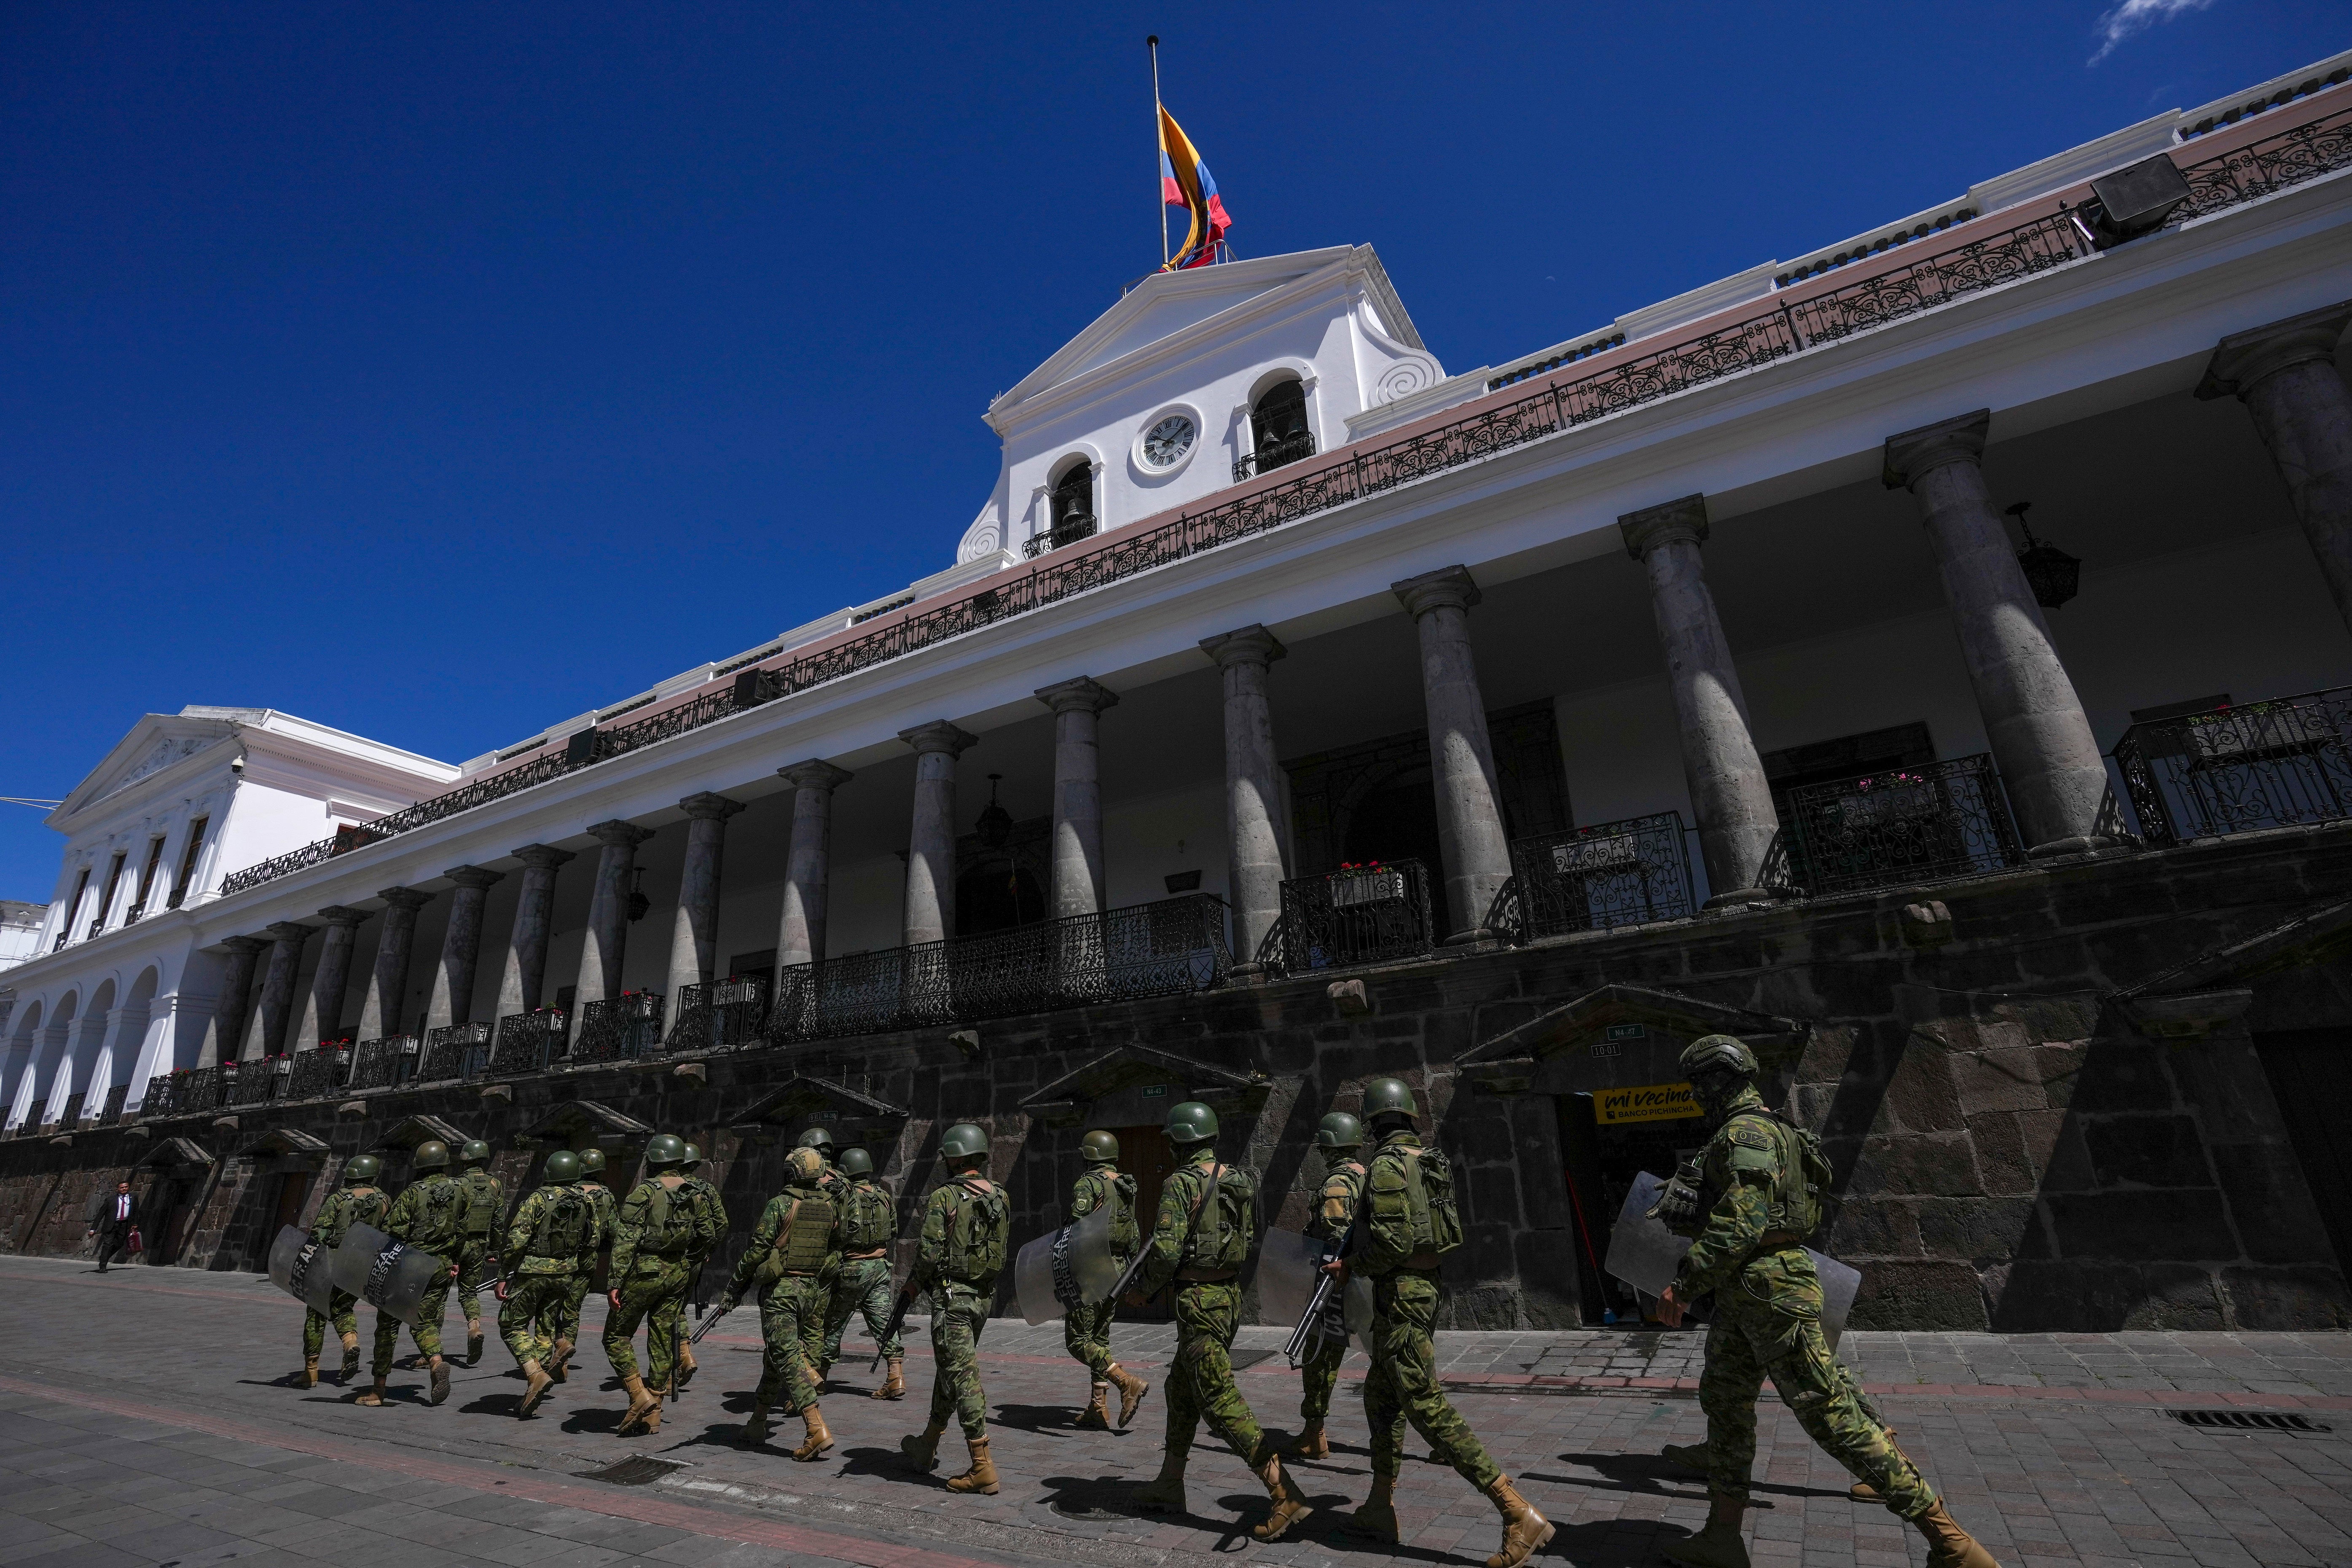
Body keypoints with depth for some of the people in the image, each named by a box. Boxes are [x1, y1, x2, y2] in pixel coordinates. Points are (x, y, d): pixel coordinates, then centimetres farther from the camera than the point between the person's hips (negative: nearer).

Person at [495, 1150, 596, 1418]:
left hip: (532, 1273, -5)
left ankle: (536, 1375, -10)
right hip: (564, 1275, 5)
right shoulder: (586, 1203, 4)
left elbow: (516, 1241, -16)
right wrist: (577, 1273, 20)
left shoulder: (538, 1200, -12)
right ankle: (532, 1395, 16)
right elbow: (592, 1243, 9)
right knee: (546, 1330, 15)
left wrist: (504, 1276, -7)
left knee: (512, 1326, 8)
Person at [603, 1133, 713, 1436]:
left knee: (617, 1337, 11)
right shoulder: (694, 1195, 5)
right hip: (677, 1275, 6)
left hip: (644, 1272, -6)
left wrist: (615, 1283, -15)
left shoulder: (644, 1192, -12)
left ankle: (640, 1398, 0)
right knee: (662, 1344, 12)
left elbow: (626, 1241, -16)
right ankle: (652, 1417, 17)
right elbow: (709, 1237, 9)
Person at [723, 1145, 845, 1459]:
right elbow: (835, 1256, 11)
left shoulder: (780, 1204, -11)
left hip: (780, 1289, -6)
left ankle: (818, 1430, -16)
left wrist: (734, 1289, -3)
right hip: (811, 1291, 6)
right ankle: (758, 1421, 32)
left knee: (787, 1357, -7)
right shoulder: (830, 1208, 5)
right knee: (776, 1355, 21)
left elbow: (757, 1249, -12)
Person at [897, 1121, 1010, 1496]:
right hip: (984, 1295, 7)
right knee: (949, 1370, 22)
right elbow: (1002, 1250, 10)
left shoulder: (944, 1197, -14)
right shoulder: (1000, 1197, 5)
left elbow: (929, 1252, -16)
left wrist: (919, 1281, 6)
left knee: (962, 1377, -3)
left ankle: (983, 1469, -3)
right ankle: (927, 1447, 37)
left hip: (952, 1295, -7)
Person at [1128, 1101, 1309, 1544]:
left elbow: (1167, 1251, -19)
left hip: (1199, 1300, -9)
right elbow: (1247, 1244, 12)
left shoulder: (1181, 1183, -15)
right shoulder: (1238, 1182, 7)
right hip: (1231, 1295, 9)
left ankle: (1286, 1495, -6)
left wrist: (1145, 1285, 0)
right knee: (1181, 1389, 21)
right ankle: (1169, 1485, 31)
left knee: (1220, 1402, -4)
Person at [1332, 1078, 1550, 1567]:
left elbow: (1392, 1242, -25)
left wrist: (1353, 1265, -8)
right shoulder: (1428, 1160, 9)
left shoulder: (1386, 1165, -18)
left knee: (1427, 1408, -7)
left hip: (1399, 1296, -10)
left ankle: (1520, 1515, -7)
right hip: (1424, 1287, 10)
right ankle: (1380, 1508, 27)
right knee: (1380, 1398, 19)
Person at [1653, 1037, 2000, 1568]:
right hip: (1744, 1295, 11)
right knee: (1724, 1403, 13)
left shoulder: (1746, 1133, -18)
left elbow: (1741, 1224, -25)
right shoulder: (1753, 1132, 15)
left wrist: (1685, 1283, -21)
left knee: (1829, 1413, -4)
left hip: (1770, 1290, -11)